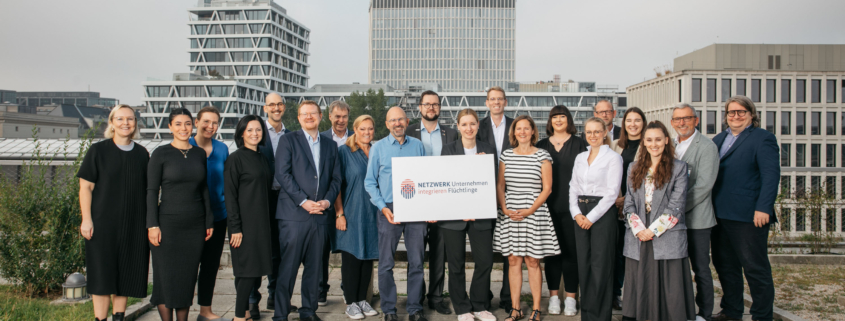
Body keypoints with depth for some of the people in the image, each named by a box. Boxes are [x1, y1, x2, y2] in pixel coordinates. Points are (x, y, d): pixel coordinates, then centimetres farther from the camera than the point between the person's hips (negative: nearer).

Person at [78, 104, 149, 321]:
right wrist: (86, 219, -11)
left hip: (133, 225, 3)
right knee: (103, 274, 0)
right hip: (103, 222, -3)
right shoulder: (98, 150, -1)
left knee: (126, 273, 8)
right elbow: (85, 187, -4)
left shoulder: (141, 154, 8)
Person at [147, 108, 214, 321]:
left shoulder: (199, 154, 9)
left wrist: (209, 221, 10)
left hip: (195, 225, 4)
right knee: (166, 277, 1)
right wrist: (152, 225, -11)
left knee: (188, 278, 8)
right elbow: (151, 191, -4)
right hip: (168, 223, -3)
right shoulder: (161, 154, -2)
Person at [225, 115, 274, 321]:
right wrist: (235, 227, -16)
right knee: (247, 269, -5)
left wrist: (266, 220, 13)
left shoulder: (262, 159, 14)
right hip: (245, 223, -7)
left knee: (256, 270, 9)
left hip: (261, 222, 7)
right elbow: (230, 195, -11)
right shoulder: (236, 159, -7)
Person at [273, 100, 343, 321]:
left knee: (314, 266, 9)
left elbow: (336, 178, 13)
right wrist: (303, 201, -12)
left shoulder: (330, 145, 17)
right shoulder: (288, 140, 4)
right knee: (288, 267, -3)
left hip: (320, 215, 4)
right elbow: (282, 173, -6)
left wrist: (327, 200, -4)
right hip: (294, 214, -4)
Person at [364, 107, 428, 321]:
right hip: (389, 210, -1)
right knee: (386, 263, 1)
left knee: (416, 262, 4)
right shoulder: (378, 148, 6)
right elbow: (370, 182, 4)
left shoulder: (418, 145, 11)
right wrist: (383, 208, -8)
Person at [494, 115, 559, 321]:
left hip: (534, 214, -3)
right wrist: (504, 209, -4)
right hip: (510, 215, 3)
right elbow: (500, 185, 11)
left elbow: (547, 188, -3)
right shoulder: (506, 155, 9)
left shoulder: (542, 156, 0)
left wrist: (530, 210, -12)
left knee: (532, 262, 1)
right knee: (513, 261, 6)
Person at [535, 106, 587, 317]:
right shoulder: (542, 145, 11)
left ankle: (570, 297, 12)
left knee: (570, 251, 1)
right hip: (549, 206, 2)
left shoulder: (578, 144, 4)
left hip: (571, 206, -2)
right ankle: (553, 296, 15)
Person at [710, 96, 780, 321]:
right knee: (725, 266, 14)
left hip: (748, 217, -7)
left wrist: (763, 208, -21)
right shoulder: (718, 139, 16)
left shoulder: (763, 138, -4)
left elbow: (771, 175, -13)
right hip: (720, 215, 7)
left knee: (755, 268, 2)